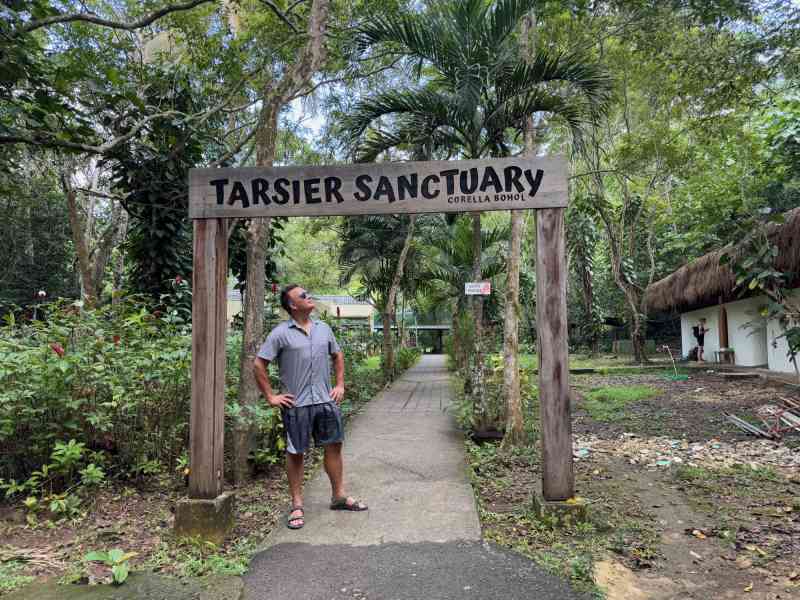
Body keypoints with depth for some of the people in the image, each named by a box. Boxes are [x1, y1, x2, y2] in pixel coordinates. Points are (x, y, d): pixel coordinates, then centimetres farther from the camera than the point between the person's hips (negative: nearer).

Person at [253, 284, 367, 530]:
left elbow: (337, 355, 21)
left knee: (334, 446, 11)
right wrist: (271, 397, -7)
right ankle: (297, 505, 19)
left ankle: (339, 496, 27)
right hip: (297, 404, -5)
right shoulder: (281, 333, -8)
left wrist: (340, 385, 12)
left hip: (326, 400, 5)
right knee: (295, 453, 5)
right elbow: (258, 364, -7)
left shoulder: (323, 329, 8)